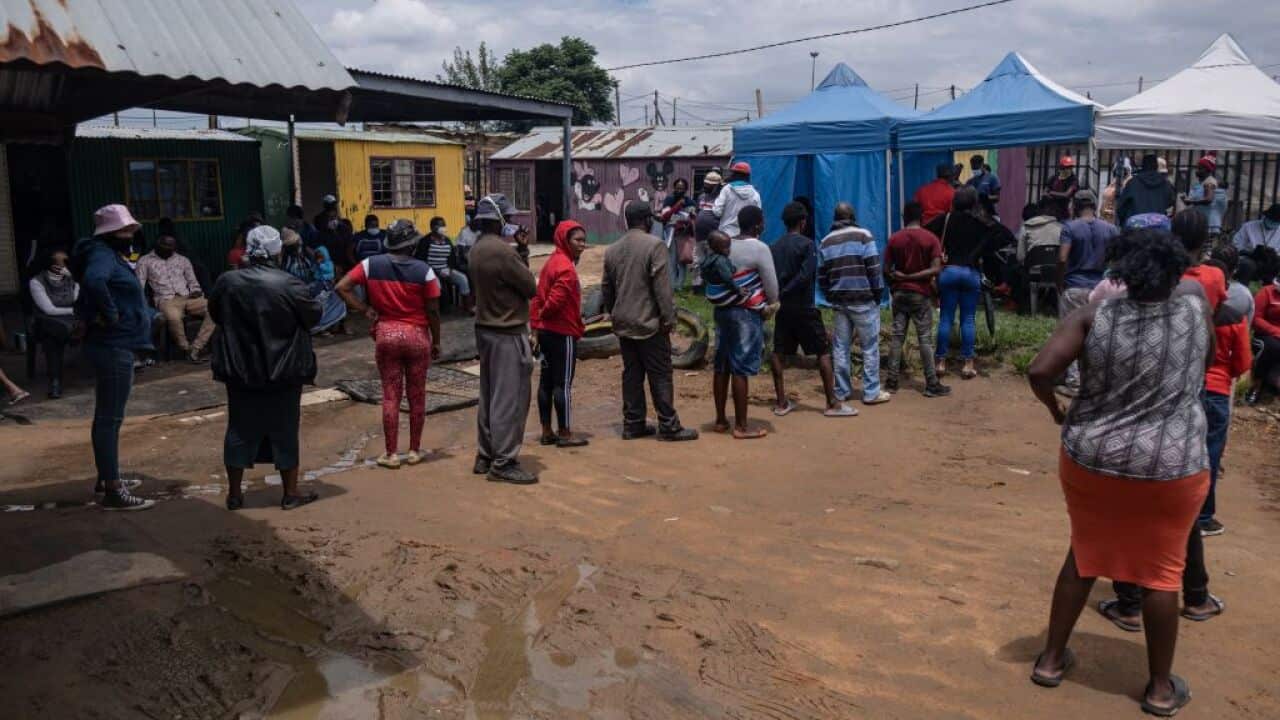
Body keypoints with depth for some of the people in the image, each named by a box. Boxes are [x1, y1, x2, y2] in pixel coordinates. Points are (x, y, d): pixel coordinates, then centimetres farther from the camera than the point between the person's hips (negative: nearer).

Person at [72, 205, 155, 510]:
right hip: (113, 346, -11)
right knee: (110, 418, -7)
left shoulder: (112, 254, 16)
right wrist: (111, 315, -27)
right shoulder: (102, 254, -15)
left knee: (107, 416, 18)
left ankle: (106, 479, 29)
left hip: (116, 346, 11)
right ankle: (112, 491, -3)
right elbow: (93, 280, -39)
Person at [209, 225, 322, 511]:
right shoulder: (290, 285, -16)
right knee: (284, 431, 8)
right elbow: (314, 316, -2)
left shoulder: (227, 282, -5)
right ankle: (290, 493, 15)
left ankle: (235, 493, 20)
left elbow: (215, 314, 12)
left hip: (239, 370, 3)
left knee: (240, 430, 12)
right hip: (282, 371, -3)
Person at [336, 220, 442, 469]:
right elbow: (433, 311, -6)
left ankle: (391, 453, 11)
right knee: (416, 395, 10)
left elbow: (342, 287, -6)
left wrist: (366, 310, -2)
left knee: (390, 395, 7)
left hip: (386, 334, 1)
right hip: (417, 335, -1)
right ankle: (414, 450, 19)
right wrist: (436, 341, 5)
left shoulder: (371, 264, -2)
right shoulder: (424, 270, -8)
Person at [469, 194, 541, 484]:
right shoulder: (502, 251, -20)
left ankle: (485, 456, 24)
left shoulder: (478, 249, 9)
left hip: (485, 328, 10)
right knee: (509, 398, -3)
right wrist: (521, 262, 4)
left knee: (490, 396, 16)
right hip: (507, 333, -10)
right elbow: (531, 288, -15)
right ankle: (504, 463, 2)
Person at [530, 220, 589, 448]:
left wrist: (536, 322, 10)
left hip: (546, 331, 9)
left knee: (547, 380, 11)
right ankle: (565, 434, 4)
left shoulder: (552, 262, 13)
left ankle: (547, 431, 18)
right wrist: (543, 315, -6)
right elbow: (556, 300, -25)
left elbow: (539, 296, 13)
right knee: (563, 383, -3)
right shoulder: (566, 267, -17)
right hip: (562, 332, -9)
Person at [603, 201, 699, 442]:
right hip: (649, 323, -6)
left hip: (623, 324, 7)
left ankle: (632, 424, 15)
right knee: (660, 376, 0)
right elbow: (662, 286, -16)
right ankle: (668, 426, 4)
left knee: (631, 374, 12)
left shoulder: (612, 250, 10)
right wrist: (669, 317, -12)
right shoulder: (654, 245, -12)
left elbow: (606, 287, 15)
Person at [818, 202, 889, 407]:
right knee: (869, 346, 2)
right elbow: (874, 269, -9)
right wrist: (878, 293, 0)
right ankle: (871, 393, 3)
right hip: (863, 300, -4)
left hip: (839, 301, 5)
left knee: (841, 347, 10)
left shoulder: (826, 242, 9)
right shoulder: (863, 235, -5)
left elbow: (821, 276, 10)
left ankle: (841, 391, 15)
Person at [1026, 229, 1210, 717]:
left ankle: (1051, 660, 29)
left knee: (1084, 555, 18)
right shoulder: (1195, 306, -6)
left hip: (1090, 461, 1)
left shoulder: (1096, 314, -9)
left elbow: (1039, 371, -16)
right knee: (1161, 571, 12)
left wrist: (1057, 412, 1)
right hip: (1171, 469, -1)